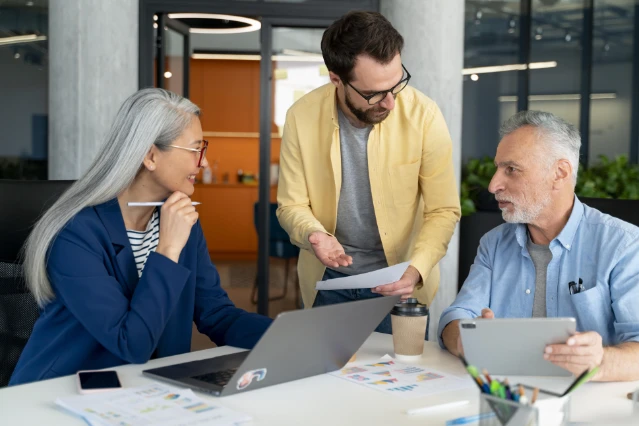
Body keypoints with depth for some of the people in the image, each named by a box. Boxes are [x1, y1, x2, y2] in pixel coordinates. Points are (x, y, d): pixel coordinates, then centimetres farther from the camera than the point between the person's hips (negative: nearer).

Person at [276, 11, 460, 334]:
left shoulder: (423, 115, -18)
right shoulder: (301, 117, -15)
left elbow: (443, 211, -12)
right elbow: (291, 205, -6)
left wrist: (415, 271, -27)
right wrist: (315, 235, -27)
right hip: (328, 280, 1)